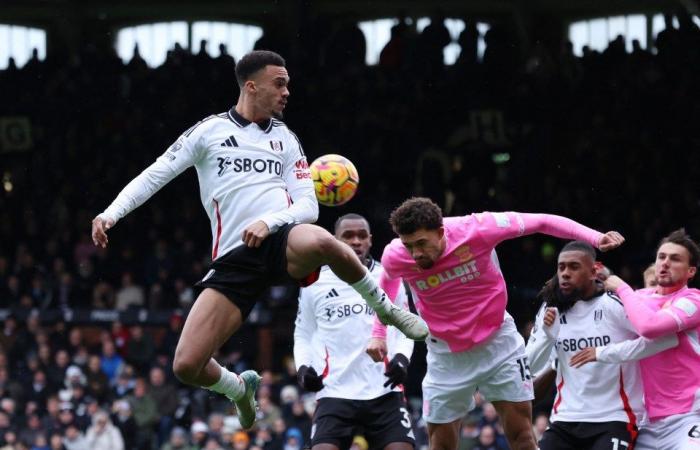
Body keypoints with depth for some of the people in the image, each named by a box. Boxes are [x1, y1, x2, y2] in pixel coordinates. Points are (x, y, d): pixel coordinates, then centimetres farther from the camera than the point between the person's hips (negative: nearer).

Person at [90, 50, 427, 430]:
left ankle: (385, 308, -14)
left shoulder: (285, 139, 15)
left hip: (284, 240, 0)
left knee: (319, 242, -40)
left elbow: (308, 205, 8)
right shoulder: (210, 131, 9)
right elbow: (155, 174, 7)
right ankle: (239, 388, 23)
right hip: (234, 258, 0)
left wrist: (270, 221, -12)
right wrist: (111, 213, -7)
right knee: (186, 366, -13)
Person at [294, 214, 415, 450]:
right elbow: (303, 334, 17)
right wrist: (303, 367, -2)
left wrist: (402, 357, -4)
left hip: (384, 391, 1)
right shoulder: (315, 283, 8)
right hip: (335, 392, -1)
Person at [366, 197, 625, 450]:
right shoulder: (395, 257, -18)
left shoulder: (475, 230, -26)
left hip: (497, 342, -1)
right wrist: (378, 333, 9)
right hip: (447, 353, 1)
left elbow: (540, 221, -16)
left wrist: (595, 238, -24)